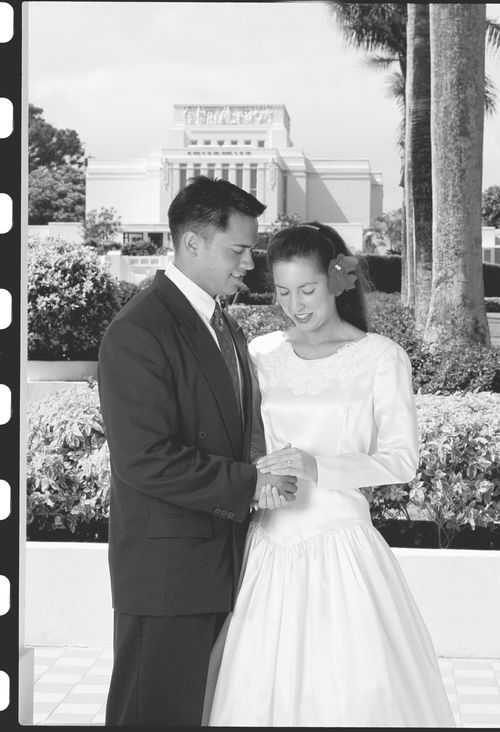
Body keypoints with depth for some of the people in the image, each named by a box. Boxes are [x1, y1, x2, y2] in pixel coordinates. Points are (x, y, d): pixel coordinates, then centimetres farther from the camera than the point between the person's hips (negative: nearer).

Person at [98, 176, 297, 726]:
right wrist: (248, 484, -19)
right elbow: (144, 459, -22)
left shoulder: (225, 327, 15)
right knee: (158, 712, 0)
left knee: (201, 707, 14)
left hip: (221, 557, 9)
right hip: (165, 571, -8)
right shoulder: (137, 332, -16)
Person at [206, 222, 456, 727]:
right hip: (268, 545, 4)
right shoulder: (262, 353, 8)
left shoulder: (381, 357, -3)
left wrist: (318, 467, -19)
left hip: (339, 545, -3)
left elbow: (401, 460, -6)